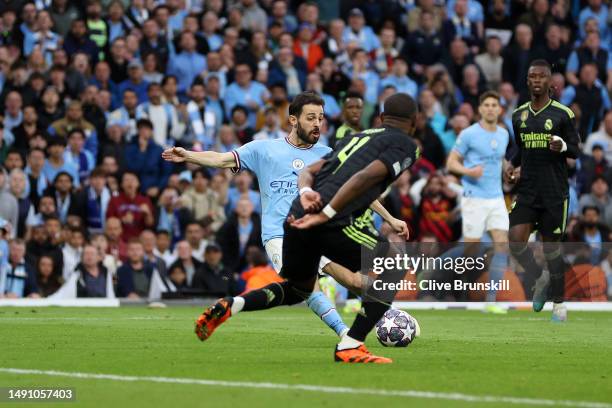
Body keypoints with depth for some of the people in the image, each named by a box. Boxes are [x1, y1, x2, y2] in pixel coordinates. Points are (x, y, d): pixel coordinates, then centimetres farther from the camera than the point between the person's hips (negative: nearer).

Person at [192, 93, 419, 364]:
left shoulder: (356, 137, 30)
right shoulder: (406, 145, 6)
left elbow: (309, 171, 18)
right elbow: (366, 177, -11)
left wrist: (307, 193, -1)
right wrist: (326, 214, -15)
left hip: (299, 217, 8)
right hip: (332, 224, -8)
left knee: (298, 289, 28)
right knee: (393, 270, 6)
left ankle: (229, 306, 9)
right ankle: (350, 346, -1)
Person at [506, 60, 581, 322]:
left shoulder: (563, 114, -4)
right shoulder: (518, 115, 8)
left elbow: (575, 150, -1)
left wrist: (562, 147, -23)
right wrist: (513, 165, 4)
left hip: (554, 192, -3)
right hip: (527, 190, 3)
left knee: (552, 247, 2)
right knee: (516, 241, -13)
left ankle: (559, 303, 17)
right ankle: (539, 280, 14)